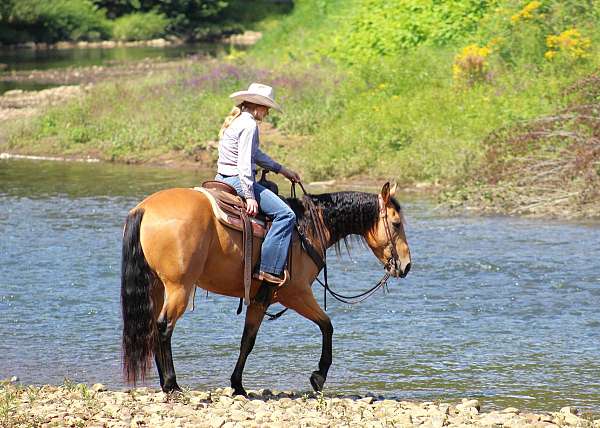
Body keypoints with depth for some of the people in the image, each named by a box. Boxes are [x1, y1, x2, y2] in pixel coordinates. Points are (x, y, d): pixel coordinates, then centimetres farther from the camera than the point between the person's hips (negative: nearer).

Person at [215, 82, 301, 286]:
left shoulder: (235, 120, 17)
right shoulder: (249, 124, -14)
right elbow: (245, 163, -22)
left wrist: (282, 169, 29)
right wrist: (250, 196, -23)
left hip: (223, 179, 11)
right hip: (238, 181, -11)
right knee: (285, 215, -17)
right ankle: (269, 269, -23)